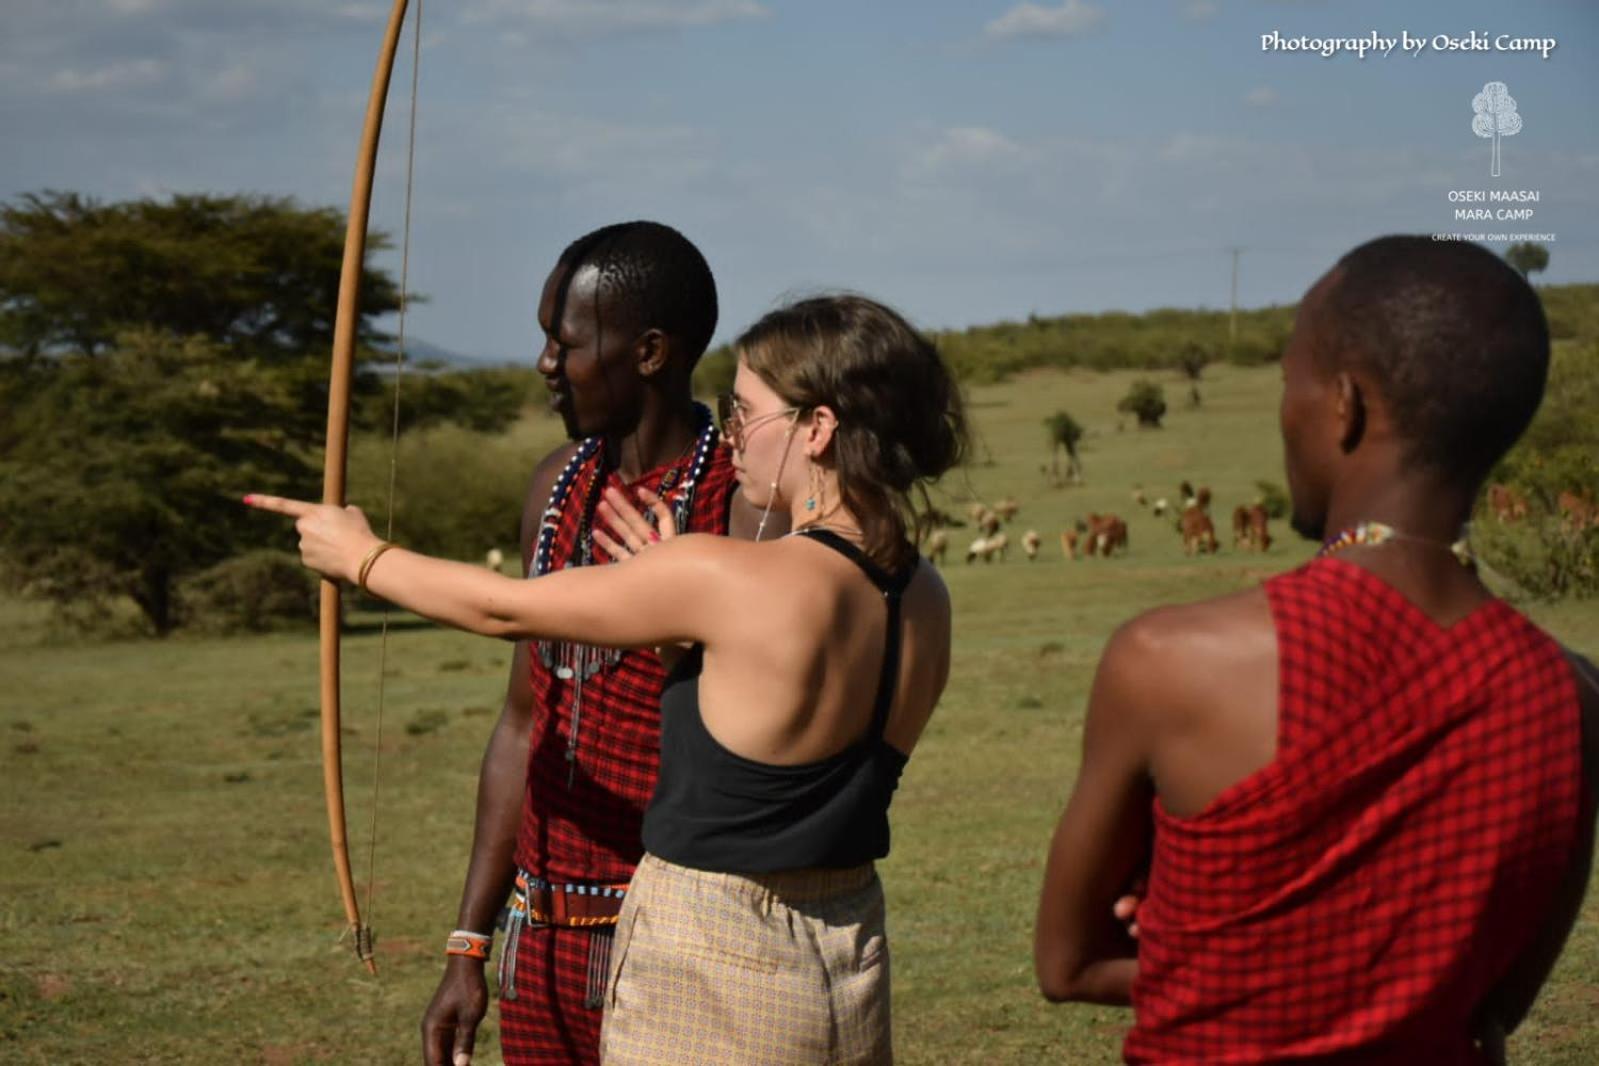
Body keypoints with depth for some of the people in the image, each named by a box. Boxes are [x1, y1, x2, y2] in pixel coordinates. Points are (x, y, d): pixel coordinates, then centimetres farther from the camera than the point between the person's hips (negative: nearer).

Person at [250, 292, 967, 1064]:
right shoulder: (923, 600, 0)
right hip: (849, 971, 7)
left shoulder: (733, 581, -21)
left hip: (710, 979, -7)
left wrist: (363, 557, 7)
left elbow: (505, 609, -8)